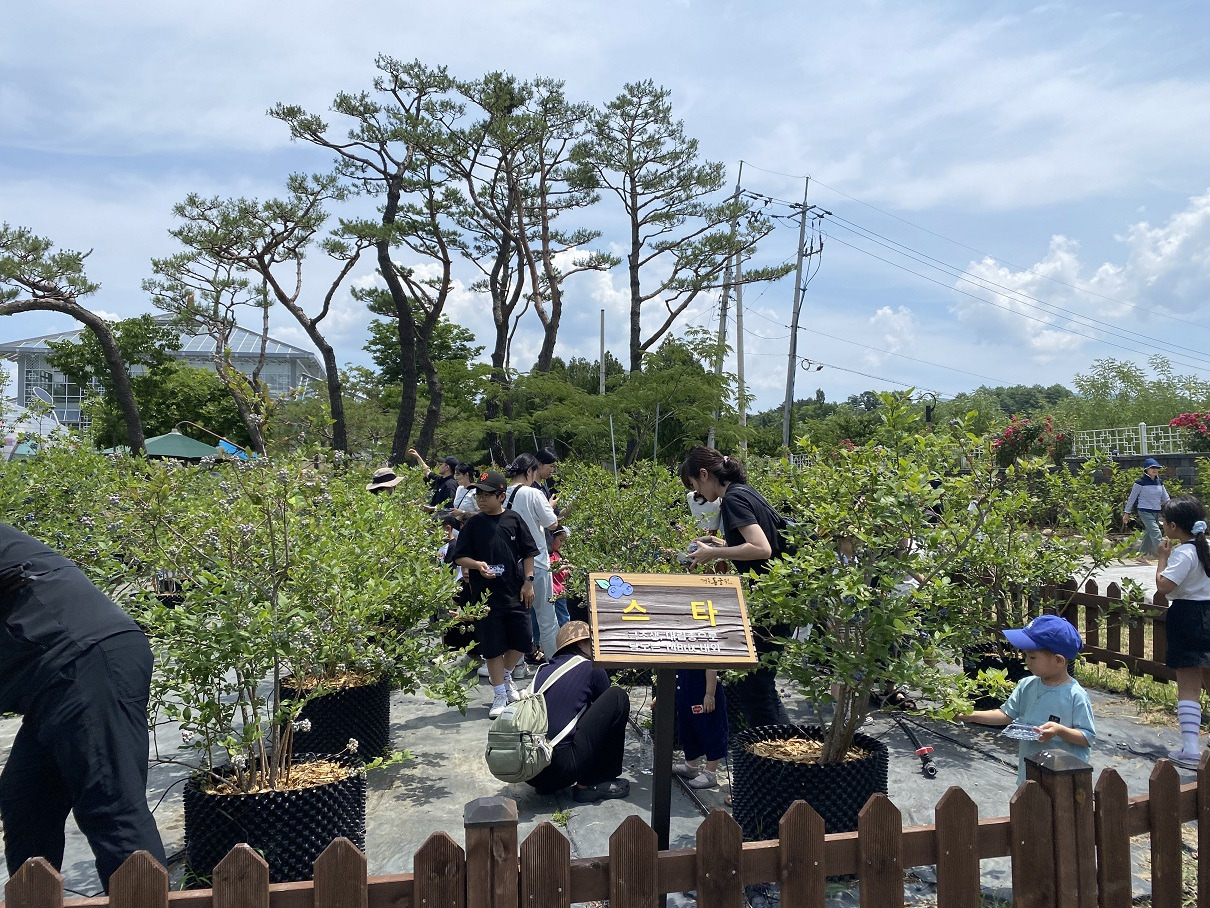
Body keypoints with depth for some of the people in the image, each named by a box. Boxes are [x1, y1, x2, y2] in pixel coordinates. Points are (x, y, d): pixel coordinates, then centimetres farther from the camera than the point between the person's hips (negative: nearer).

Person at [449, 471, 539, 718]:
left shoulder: (513, 520, 1)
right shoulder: (473, 524, -1)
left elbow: (528, 552, 6)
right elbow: (459, 557, 0)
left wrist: (528, 581, -1)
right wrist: (477, 565, -18)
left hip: (515, 593, 1)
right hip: (486, 595, -1)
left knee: (522, 641, 7)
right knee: (493, 647, 4)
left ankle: (505, 675, 35)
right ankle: (500, 695, 17)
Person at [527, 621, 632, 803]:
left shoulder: (543, 670, 18)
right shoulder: (591, 669, 3)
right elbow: (607, 711, 18)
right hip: (561, 768, -7)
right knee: (618, 698, 3)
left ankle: (546, 786, 16)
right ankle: (589, 785, 8)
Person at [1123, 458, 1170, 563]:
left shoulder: (1159, 482, 9)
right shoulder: (1140, 482, -8)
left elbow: (1166, 498, 14)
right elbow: (1132, 498, -3)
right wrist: (1126, 512, 0)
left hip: (1156, 512, 7)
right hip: (1145, 512, -6)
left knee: (1149, 535, 11)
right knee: (1156, 533, -16)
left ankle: (1142, 556, 22)